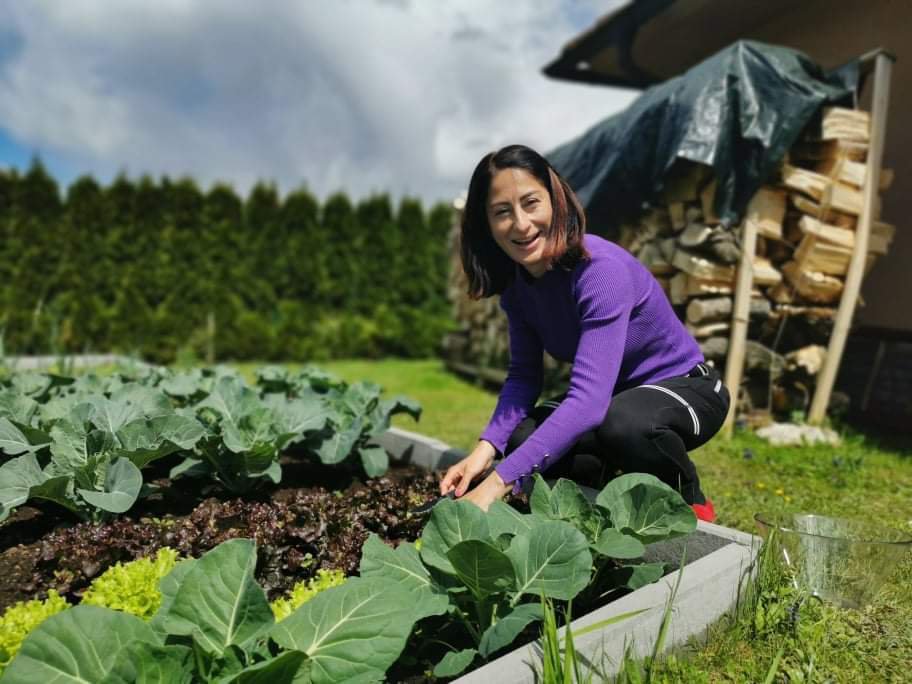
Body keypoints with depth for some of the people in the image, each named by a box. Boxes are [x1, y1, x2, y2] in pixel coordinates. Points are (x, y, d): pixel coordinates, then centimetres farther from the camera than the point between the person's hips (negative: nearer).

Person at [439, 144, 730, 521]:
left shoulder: (600, 268, -31)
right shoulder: (515, 280, -9)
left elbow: (589, 401, -40)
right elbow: (523, 376, -6)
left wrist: (496, 483, -44)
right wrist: (485, 449, -24)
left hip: (685, 388, -5)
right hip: (606, 395, 6)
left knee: (621, 425, -38)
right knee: (522, 441, -20)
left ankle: (691, 503, -4)